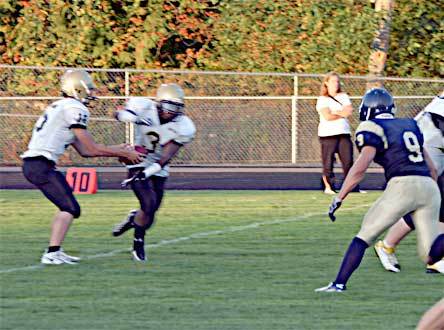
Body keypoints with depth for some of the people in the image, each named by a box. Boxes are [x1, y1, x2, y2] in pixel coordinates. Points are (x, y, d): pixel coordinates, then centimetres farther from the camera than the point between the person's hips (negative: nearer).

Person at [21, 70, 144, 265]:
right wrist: (124, 153, 2)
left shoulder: (60, 108, 22)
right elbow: (92, 149, -7)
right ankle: (52, 253, -16)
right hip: (41, 164, -10)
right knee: (70, 208, -9)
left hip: (31, 163, 10)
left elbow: (84, 151, 22)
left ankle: (54, 252, 16)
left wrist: (117, 150, 22)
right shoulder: (75, 109, -9)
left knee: (68, 207, 17)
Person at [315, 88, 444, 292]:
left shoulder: (372, 130, 4)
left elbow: (360, 168, -8)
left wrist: (338, 199, -3)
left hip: (402, 185, -5)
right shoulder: (410, 125, 24)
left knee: (365, 235, 10)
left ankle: (339, 283, 7)